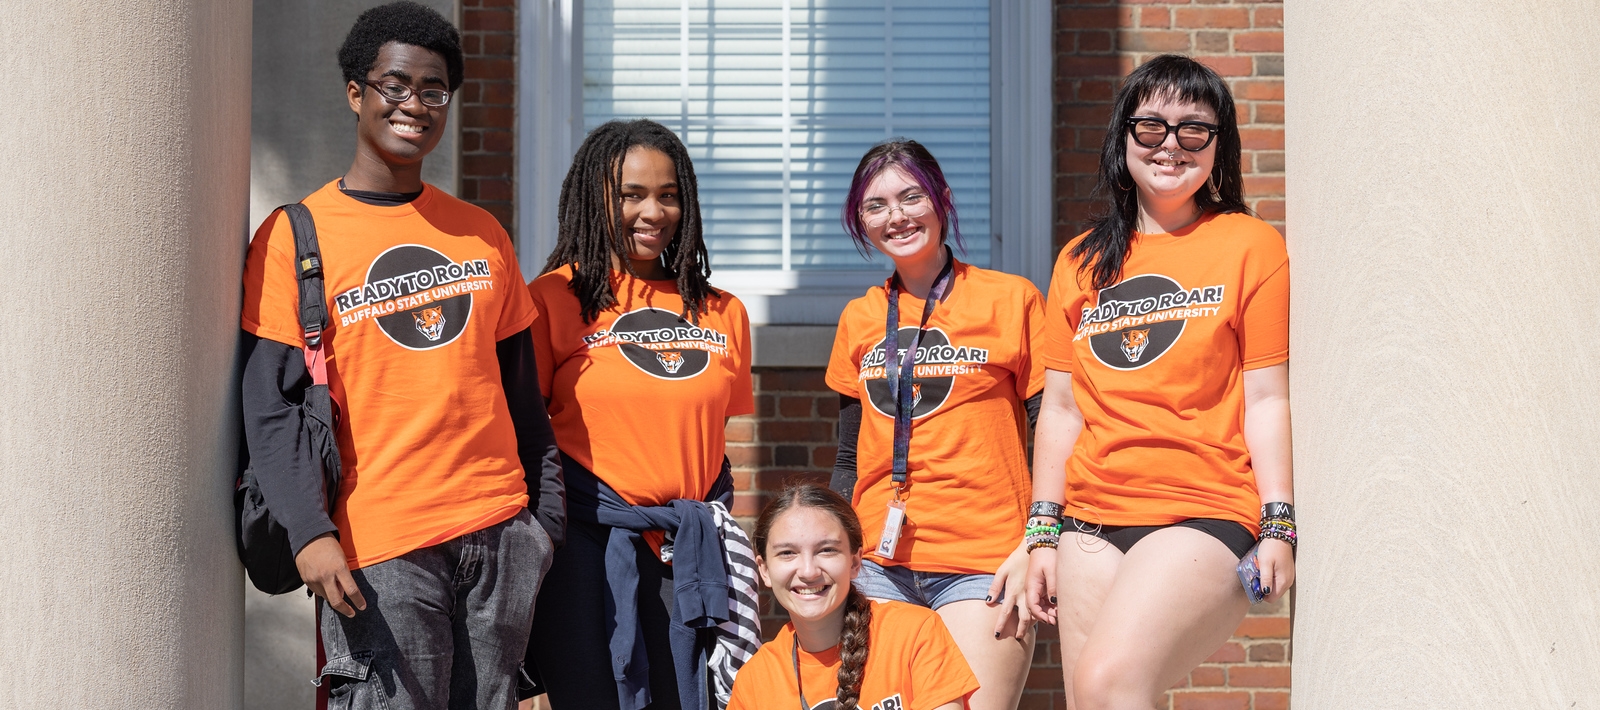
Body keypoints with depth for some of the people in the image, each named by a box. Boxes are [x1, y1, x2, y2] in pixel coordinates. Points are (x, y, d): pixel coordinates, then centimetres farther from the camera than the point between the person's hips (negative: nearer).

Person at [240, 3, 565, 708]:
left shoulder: (481, 234, 12)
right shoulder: (294, 238, -2)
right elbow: (271, 405, -7)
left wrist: (547, 512, 11)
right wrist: (310, 534, -17)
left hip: (500, 528, 5)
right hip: (380, 545, -4)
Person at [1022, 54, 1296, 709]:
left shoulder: (1250, 245, 3)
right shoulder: (1082, 262, 15)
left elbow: (1266, 400, -1)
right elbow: (1061, 408, 14)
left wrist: (1279, 526, -8)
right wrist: (1043, 531, 10)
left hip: (1206, 515, -5)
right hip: (1093, 523, 5)